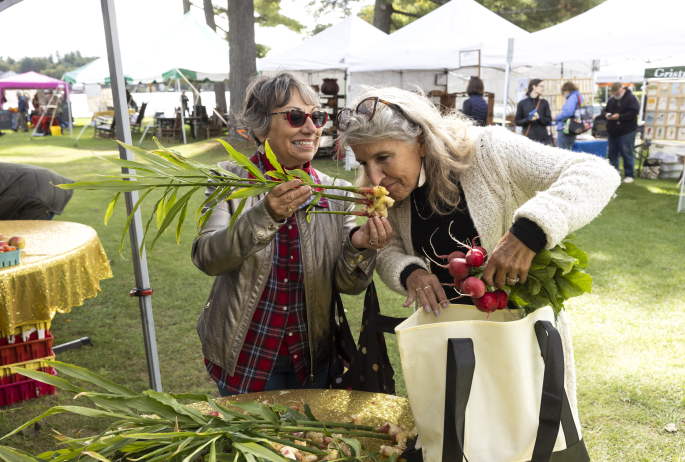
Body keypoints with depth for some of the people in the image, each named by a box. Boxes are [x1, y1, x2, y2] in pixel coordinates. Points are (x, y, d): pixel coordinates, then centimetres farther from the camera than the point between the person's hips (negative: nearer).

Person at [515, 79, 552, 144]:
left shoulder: (544, 103, 7)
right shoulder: (522, 103, 3)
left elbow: (549, 121, 6)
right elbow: (517, 122, 5)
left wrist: (539, 117, -14)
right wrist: (528, 119, -13)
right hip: (528, 138, -1)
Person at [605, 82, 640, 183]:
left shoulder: (631, 98, -7)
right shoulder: (611, 100, 12)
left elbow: (633, 113, -15)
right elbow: (606, 110, 21)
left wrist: (619, 116, -21)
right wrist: (607, 115, -2)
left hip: (626, 132, -6)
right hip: (612, 131, 6)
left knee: (627, 154, -3)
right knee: (612, 153, 10)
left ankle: (630, 175, 5)